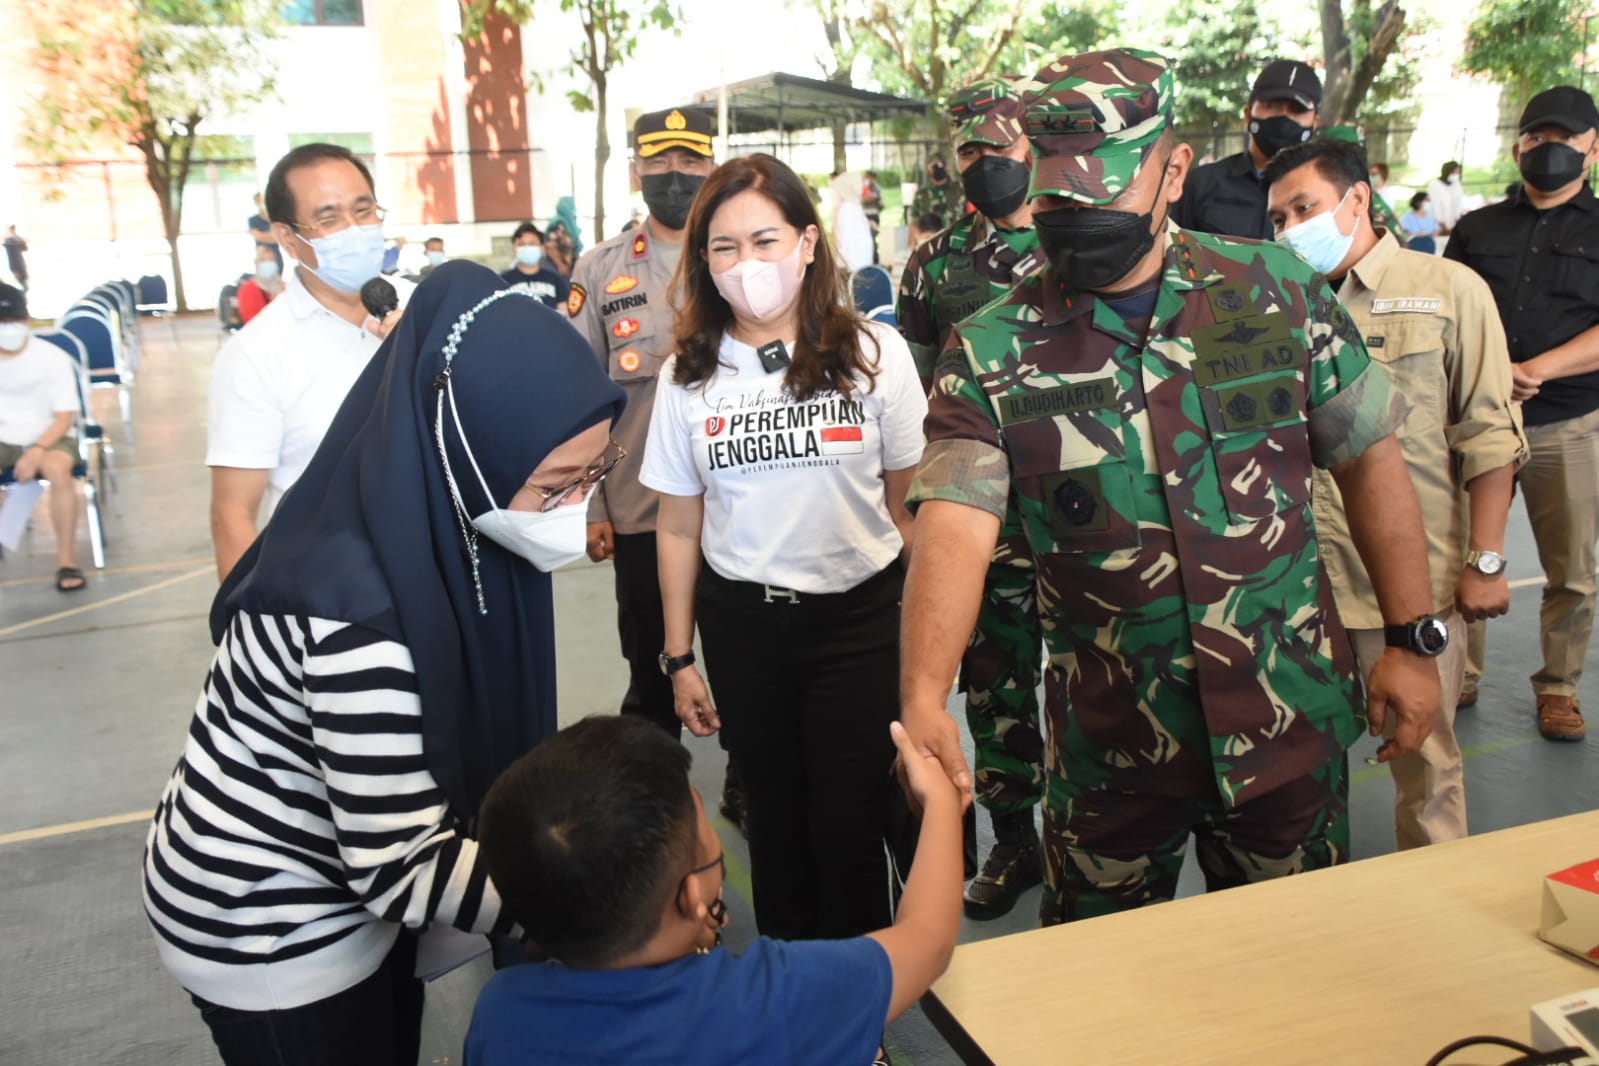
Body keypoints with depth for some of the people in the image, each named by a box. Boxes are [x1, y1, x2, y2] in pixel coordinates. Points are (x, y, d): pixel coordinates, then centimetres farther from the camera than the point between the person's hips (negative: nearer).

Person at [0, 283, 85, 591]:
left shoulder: (52, 357, -8)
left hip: (48, 438, -2)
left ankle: (67, 560, -24)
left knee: (58, 469, -36)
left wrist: (36, 452, -23)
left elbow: (65, 416, -8)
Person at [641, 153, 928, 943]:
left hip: (857, 614, -2)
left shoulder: (874, 354, -5)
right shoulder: (686, 376, 1)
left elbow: (910, 503, 0)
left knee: (848, 826, 3)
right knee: (773, 818, 15)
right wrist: (680, 659, 6)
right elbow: (679, 528, 5)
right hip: (739, 620, 2)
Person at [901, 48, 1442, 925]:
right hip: (1107, 749, -1)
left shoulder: (1278, 291, -5)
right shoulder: (991, 352, -11)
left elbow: (1369, 458, 4)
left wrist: (1413, 639, 3)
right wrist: (923, 697, -37)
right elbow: (953, 529, -22)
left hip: (1290, 728, 1)